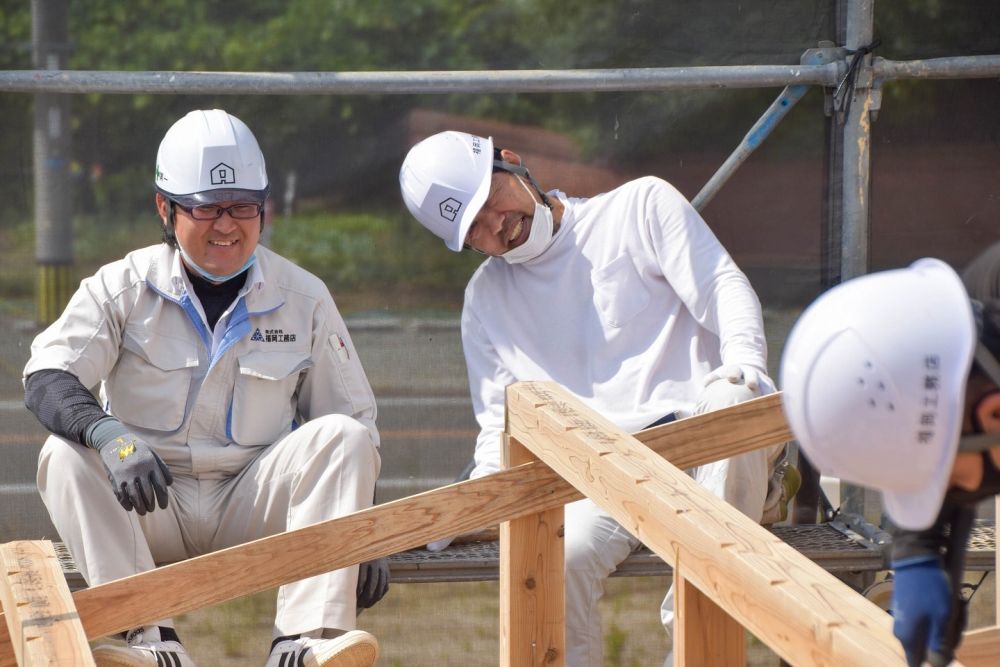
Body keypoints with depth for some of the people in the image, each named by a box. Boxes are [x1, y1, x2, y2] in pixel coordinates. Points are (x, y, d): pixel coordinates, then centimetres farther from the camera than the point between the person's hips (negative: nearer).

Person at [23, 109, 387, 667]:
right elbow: (46, 379, -14)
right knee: (65, 457, -27)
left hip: (254, 508, 1)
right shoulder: (122, 288, 0)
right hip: (150, 513, -1)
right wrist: (110, 436, -36)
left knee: (341, 436, -23)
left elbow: (355, 420, 6)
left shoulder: (303, 299, 5)